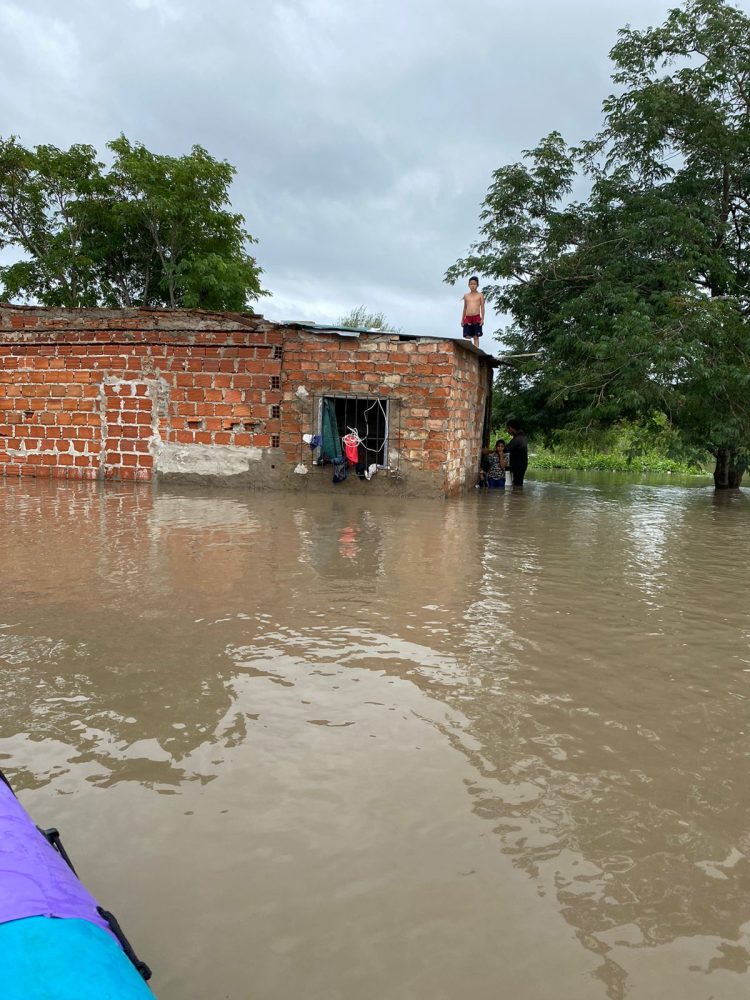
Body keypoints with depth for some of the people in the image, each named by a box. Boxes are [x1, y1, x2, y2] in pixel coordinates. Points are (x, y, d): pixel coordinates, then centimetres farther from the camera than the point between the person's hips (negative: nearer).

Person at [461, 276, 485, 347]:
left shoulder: (480, 295, 6)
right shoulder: (466, 295, 15)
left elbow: (482, 307, 2)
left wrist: (482, 319, -7)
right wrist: (462, 319, 13)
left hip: (477, 318, -3)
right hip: (467, 318, 3)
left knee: (476, 336, -4)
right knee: (467, 337, -5)